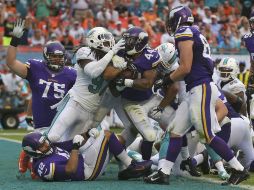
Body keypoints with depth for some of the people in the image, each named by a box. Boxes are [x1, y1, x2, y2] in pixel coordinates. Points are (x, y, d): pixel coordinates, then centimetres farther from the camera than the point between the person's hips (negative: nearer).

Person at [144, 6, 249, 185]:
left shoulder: (184, 34, -10)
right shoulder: (196, 34, 18)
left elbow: (185, 68, -15)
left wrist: (167, 80, -1)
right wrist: (172, 77, 17)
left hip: (202, 89, -10)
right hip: (196, 91, 10)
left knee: (208, 136, -5)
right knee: (175, 131, 9)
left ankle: (239, 170, 3)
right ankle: (164, 173, 9)